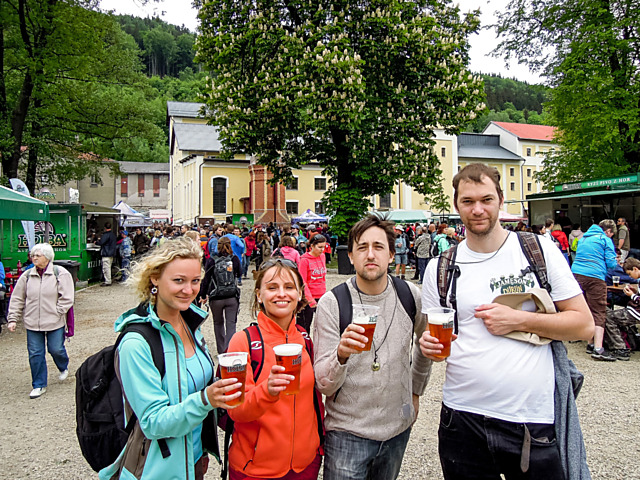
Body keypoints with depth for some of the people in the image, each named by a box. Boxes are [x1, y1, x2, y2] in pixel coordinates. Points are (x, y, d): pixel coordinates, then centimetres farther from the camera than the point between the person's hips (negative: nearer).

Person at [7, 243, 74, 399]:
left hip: (54, 322, -3)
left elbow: (66, 297, -6)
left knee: (56, 350, 4)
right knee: (35, 354, 5)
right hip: (32, 323, 3)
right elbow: (17, 299, 9)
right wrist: (13, 319, 5)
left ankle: (64, 368, 38)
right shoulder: (27, 276, 4)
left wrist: (57, 312, -11)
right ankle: (39, 385, 19)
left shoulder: (60, 273, -6)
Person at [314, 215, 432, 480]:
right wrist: (341, 355, -36)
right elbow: (323, 386, -17)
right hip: (347, 432, -3)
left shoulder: (410, 295, -5)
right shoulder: (332, 303, -15)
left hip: (398, 427, 4)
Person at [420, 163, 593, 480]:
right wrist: (429, 346, -13)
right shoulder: (440, 268, 2)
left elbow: (584, 324, -1)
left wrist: (519, 320, -14)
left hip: (534, 421, -1)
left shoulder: (540, 249, -1)